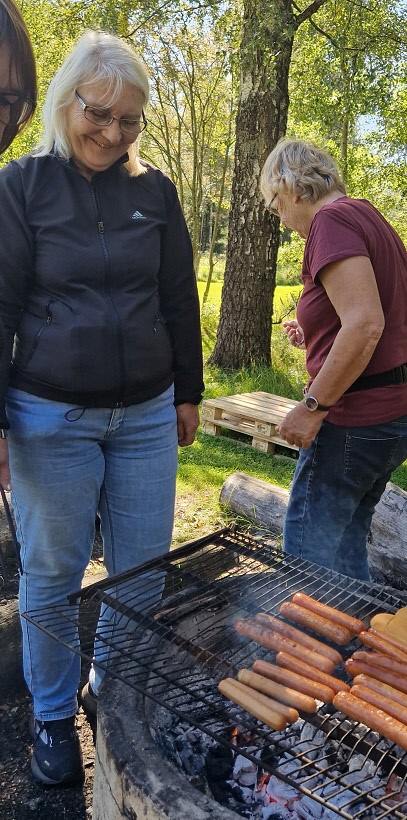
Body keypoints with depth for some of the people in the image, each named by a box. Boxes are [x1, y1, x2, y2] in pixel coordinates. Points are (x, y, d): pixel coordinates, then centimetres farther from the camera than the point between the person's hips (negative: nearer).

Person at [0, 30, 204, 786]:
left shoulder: (155, 191, 7)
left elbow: (179, 301, 11)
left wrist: (188, 392, 12)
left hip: (146, 414, 3)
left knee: (142, 568, 10)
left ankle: (115, 689, 35)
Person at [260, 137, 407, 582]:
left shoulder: (331, 220, -14)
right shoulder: (368, 217, 16)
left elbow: (365, 324, -26)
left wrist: (313, 406, -20)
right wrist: (315, 337, 22)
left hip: (355, 420, -10)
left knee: (310, 550, 0)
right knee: (346, 543, 20)